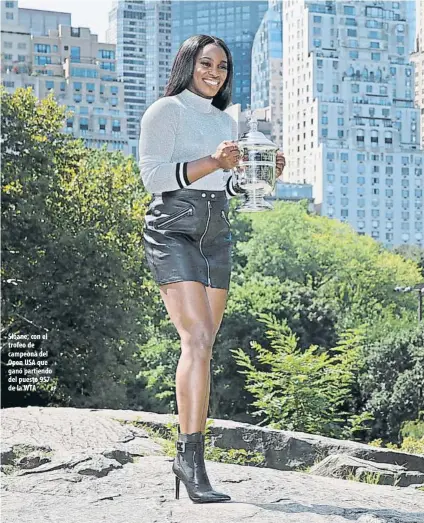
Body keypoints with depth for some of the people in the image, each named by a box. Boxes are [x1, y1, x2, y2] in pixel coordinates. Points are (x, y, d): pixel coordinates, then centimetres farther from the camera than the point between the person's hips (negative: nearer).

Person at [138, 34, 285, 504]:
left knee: (201, 346, 3)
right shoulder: (165, 110, 0)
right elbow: (153, 176, -10)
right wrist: (212, 163, -19)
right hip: (171, 231, -7)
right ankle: (192, 459, -22)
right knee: (197, 340, -20)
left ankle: (187, 453, 9)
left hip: (215, 237, 7)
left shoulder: (225, 121, 21)